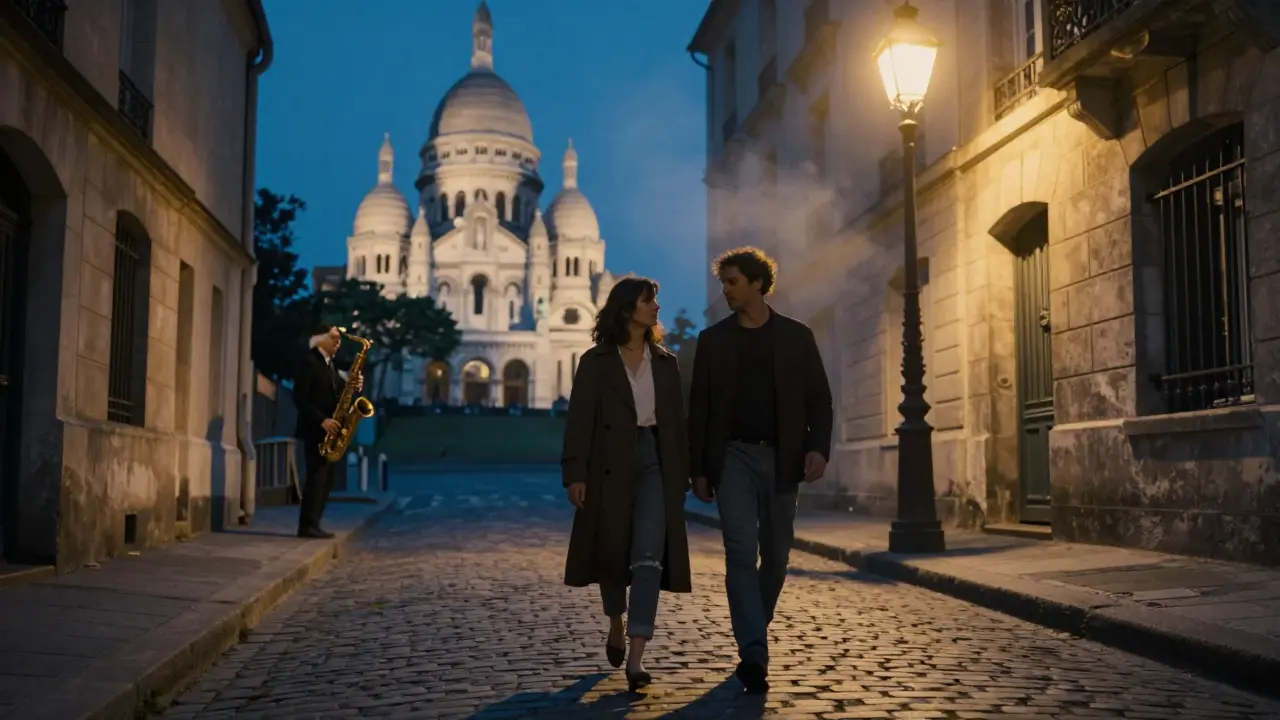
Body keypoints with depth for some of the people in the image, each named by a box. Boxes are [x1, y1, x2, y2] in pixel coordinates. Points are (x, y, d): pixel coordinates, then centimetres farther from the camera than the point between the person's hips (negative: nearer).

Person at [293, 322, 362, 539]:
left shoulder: (329, 364, 18)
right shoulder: (309, 361, -10)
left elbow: (335, 392, 15)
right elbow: (299, 398, -17)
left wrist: (352, 387, -5)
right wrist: (322, 420, -22)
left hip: (329, 430, 9)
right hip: (315, 429, -9)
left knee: (325, 478, 7)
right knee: (316, 476, -11)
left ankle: (312, 524, 10)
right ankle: (307, 526, -9)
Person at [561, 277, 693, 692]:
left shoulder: (665, 362, 11)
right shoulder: (596, 362, 1)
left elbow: (677, 422, 12)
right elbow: (579, 420, -4)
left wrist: (682, 476, 9)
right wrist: (575, 473, -12)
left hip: (655, 463, 1)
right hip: (611, 465, -1)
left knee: (649, 558, -12)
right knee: (612, 553, 9)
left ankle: (636, 658, -16)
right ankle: (616, 626, 37)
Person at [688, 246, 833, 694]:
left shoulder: (796, 336, 5)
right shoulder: (713, 339, 6)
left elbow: (819, 398, 4)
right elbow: (699, 408, 6)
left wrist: (818, 448, -12)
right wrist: (698, 469, 2)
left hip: (781, 458, 1)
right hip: (733, 456, -1)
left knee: (775, 555, 8)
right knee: (741, 552, -12)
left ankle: (752, 636, 29)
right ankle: (754, 653, -16)